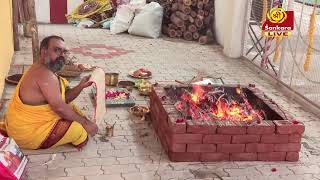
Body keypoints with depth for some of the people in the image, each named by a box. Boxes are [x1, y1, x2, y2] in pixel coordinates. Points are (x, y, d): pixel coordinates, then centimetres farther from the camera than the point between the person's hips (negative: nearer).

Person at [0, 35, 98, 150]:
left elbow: (64, 98, 8)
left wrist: (80, 86, -7)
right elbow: (59, 107, -30)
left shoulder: (41, 70, 10)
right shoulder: (45, 74, -24)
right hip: (28, 133, -11)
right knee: (80, 130, -17)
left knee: (70, 107, 21)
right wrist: (85, 122, -20)